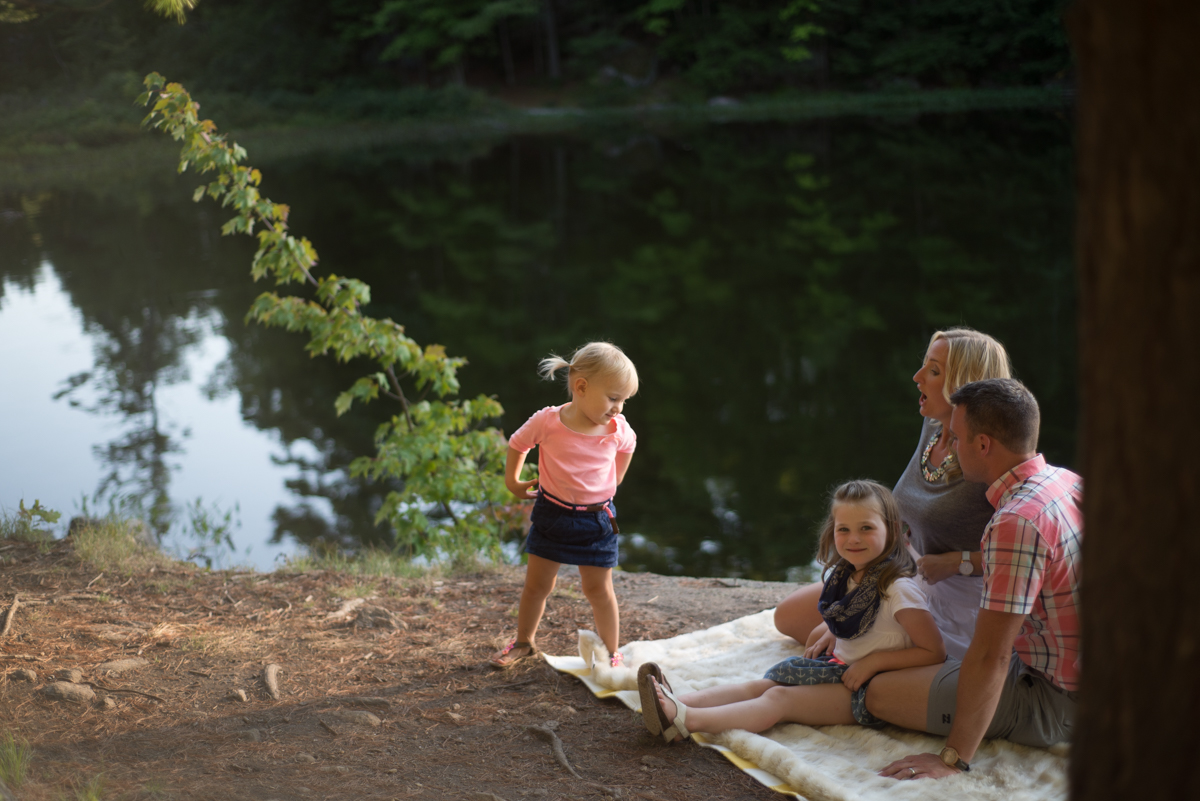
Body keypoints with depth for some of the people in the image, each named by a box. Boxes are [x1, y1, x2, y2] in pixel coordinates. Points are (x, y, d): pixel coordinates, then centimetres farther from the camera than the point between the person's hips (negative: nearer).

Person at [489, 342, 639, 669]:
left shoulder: (618, 429, -12)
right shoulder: (547, 422, -19)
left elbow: (627, 447, 15)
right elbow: (517, 443, 1)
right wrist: (512, 482, 9)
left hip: (596, 519, 0)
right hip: (552, 516, 0)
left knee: (598, 589, 6)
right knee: (537, 584, 11)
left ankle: (611, 653, 19)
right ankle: (523, 642, 31)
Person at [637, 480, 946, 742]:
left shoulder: (898, 589, -15)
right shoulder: (841, 576, 9)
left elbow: (934, 652, -16)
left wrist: (874, 661, -18)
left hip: (867, 692, -8)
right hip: (839, 666, 8)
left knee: (779, 698, -24)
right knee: (758, 686, -12)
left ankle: (686, 720, -39)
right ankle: (674, 705, -30)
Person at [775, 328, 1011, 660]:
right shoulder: (932, 428, 1)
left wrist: (957, 562, -22)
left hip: (956, 598, -9)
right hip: (910, 577, 9)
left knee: (822, 642, -17)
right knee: (789, 615, 11)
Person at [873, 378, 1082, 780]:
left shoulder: (1017, 521, -32)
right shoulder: (1068, 481, -1)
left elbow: (990, 657, -31)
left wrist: (953, 759, -26)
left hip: (1055, 702, -9)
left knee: (882, 692, -12)